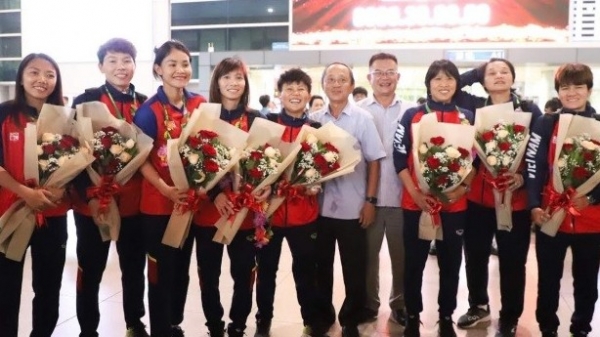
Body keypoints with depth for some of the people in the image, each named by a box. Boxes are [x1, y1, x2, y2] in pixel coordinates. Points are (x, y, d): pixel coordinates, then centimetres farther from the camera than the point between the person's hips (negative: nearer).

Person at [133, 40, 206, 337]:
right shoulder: (149, 110, -12)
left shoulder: (200, 104, 2)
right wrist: (165, 189, -24)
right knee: (162, 271, 5)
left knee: (182, 268, 16)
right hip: (158, 203, -5)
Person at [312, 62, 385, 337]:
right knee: (321, 265, 13)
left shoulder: (363, 118, -2)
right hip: (320, 205, 3)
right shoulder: (314, 120, 4)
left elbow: (374, 161, -2)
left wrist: (370, 200, -6)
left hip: (352, 206, -2)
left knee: (354, 269, 6)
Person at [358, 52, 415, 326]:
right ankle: (369, 303, 27)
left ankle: (399, 304, 27)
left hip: (402, 195, 1)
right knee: (368, 253, 11)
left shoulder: (412, 111, 5)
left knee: (402, 254, 11)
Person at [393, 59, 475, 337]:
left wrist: (462, 188, -8)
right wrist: (415, 192, -12)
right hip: (416, 202, -1)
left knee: (450, 263, 10)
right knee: (414, 263, 6)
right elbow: (399, 158, -2)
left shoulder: (467, 118, 7)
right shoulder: (412, 116, 1)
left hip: (455, 203, 2)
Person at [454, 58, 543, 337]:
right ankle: (478, 307, 36)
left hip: (515, 198, -2)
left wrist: (524, 176, -17)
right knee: (475, 256, 13)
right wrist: (477, 72, 5)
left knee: (512, 262, 6)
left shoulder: (530, 110, 0)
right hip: (478, 196, 2)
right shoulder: (475, 106, 4)